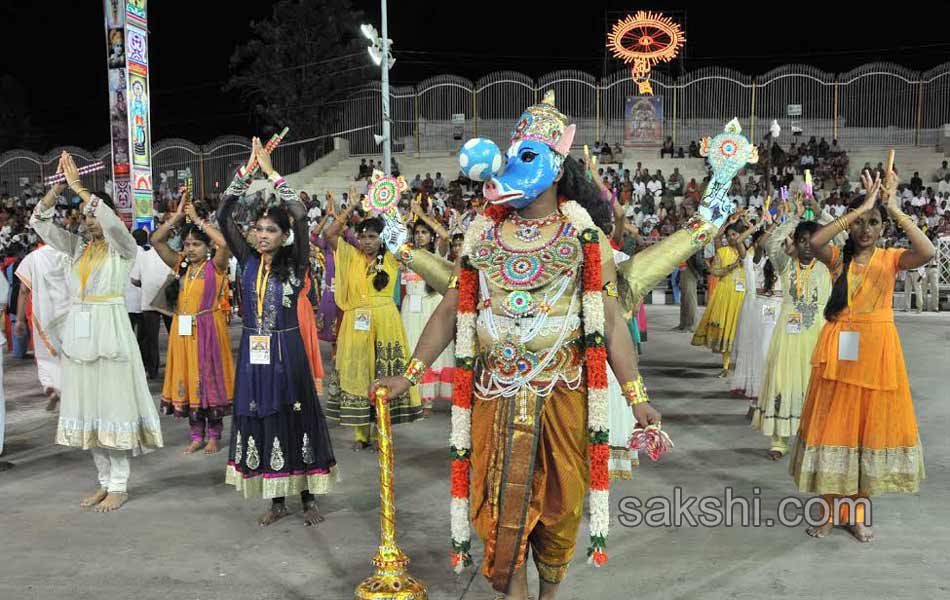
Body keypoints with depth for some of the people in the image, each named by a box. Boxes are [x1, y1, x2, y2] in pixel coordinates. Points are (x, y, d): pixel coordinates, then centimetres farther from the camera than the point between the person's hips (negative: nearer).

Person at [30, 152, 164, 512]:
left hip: (109, 330, -6)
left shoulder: (123, 247, -3)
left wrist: (78, 186, -17)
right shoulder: (77, 247, 12)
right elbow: (39, 223, 4)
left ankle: (119, 486, 6)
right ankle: (105, 481, 19)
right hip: (77, 331, 6)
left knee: (112, 403, -3)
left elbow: (110, 220, -23)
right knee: (87, 406, 9)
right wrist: (58, 185, -7)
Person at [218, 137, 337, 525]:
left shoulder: (294, 264, -4)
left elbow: (301, 217, -16)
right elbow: (224, 217, -1)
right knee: (259, 421, 7)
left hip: (286, 350, -3)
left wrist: (271, 173, -12)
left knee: (294, 420, 2)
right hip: (253, 351, 4)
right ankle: (277, 500, 20)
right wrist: (246, 171, -7)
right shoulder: (248, 261, 4)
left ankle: (308, 498, 14)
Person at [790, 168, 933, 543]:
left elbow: (927, 252, -21)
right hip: (840, 350, 0)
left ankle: (858, 512, 23)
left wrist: (894, 208, -18)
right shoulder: (838, 257, 1)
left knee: (871, 424, 8)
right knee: (834, 423, 6)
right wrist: (860, 207, -19)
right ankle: (829, 510, 18)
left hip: (877, 350, 0)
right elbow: (815, 241, -22)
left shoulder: (891, 258, 0)